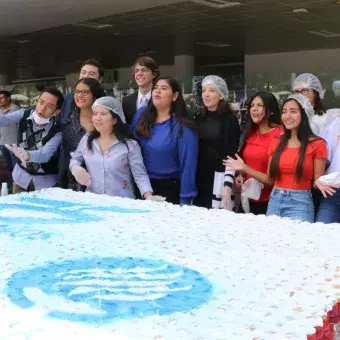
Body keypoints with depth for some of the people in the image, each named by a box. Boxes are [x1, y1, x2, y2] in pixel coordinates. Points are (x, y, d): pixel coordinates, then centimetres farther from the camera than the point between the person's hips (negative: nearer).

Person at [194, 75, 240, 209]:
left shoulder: (230, 120, -4)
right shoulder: (199, 119, 12)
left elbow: (231, 155, -10)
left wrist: (228, 184, -18)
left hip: (218, 179, -5)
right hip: (198, 178, 5)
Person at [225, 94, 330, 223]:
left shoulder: (317, 144, -5)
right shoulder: (276, 143, 7)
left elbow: (317, 180, -2)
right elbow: (270, 179, 10)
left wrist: (320, 183, -23)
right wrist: (245, 168, 4)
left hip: (300, 203, -4)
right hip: (274, 201, 4)